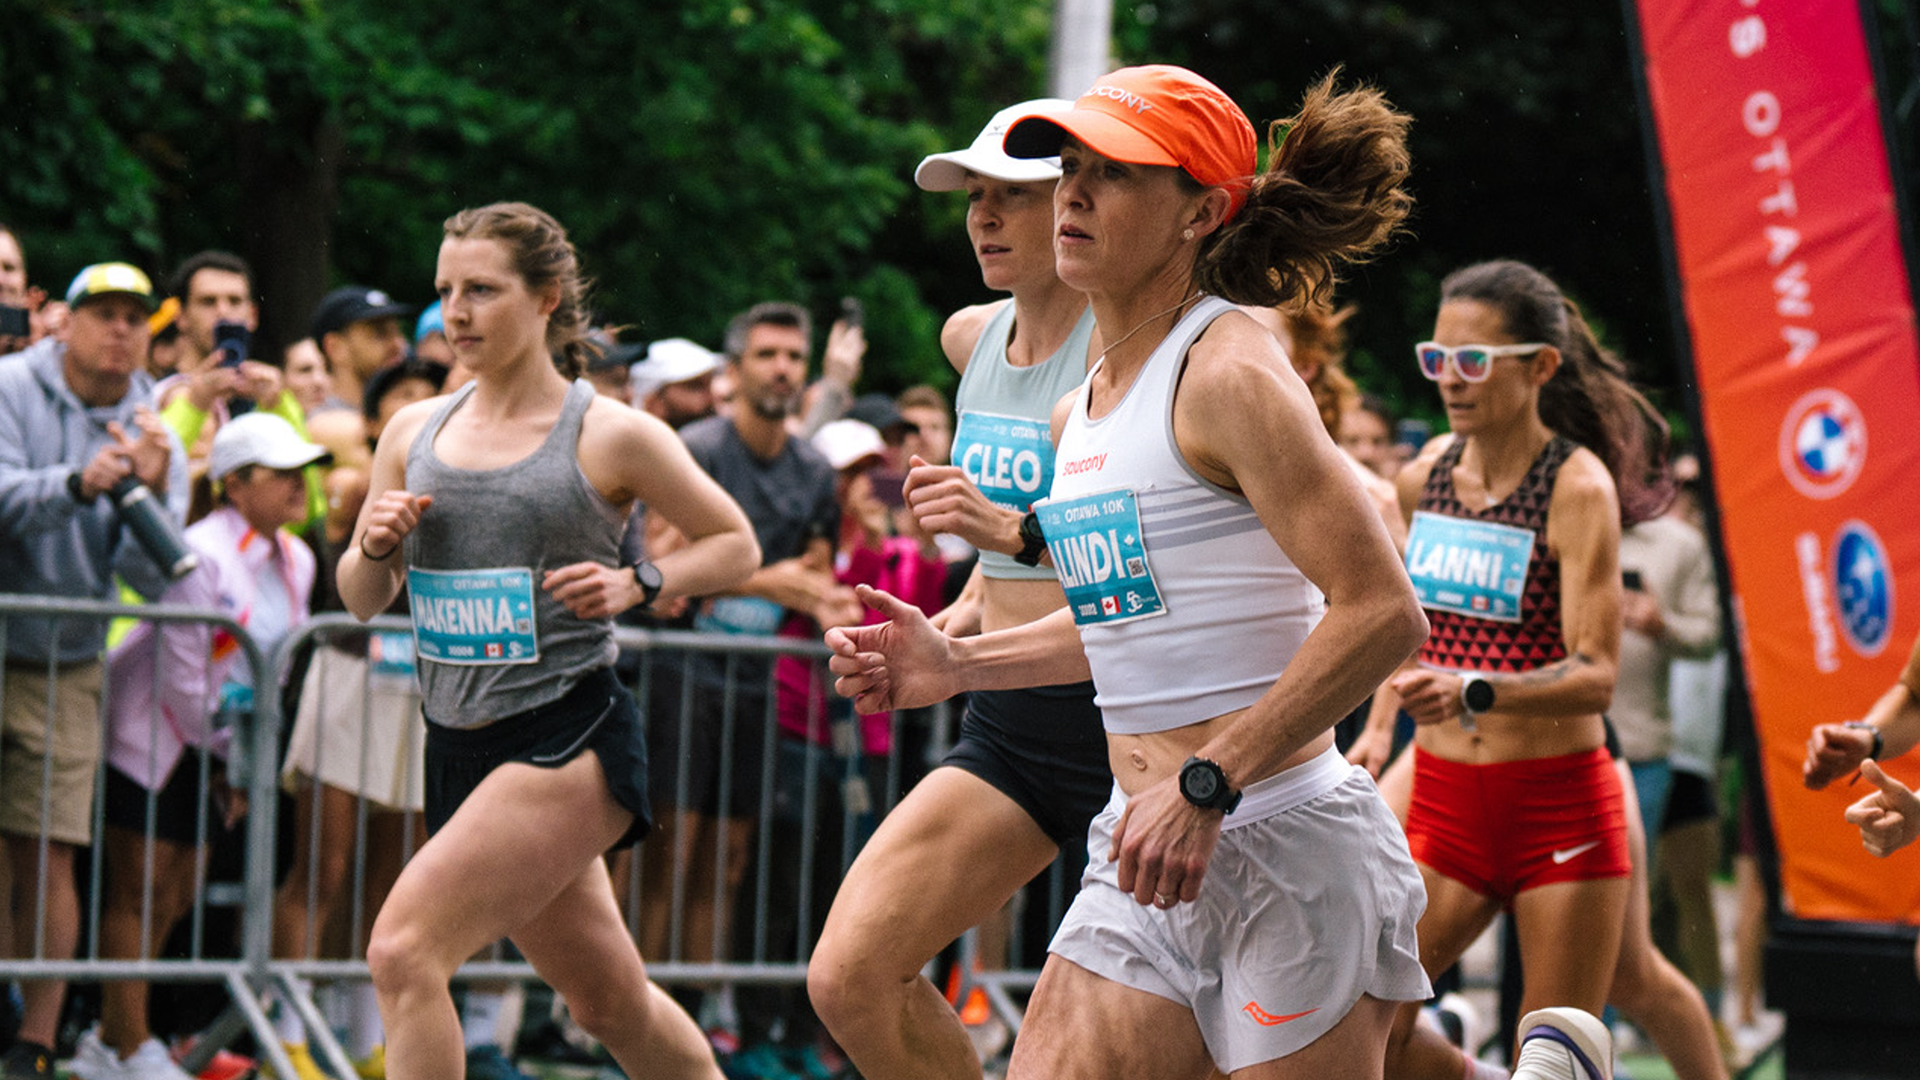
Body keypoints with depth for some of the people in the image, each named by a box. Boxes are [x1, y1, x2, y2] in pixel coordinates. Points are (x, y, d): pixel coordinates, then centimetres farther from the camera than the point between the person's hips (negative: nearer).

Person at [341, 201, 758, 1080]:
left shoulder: (611, 437, -5)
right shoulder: (415, 431, 9)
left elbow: (736, 546, 5)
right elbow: (361, 599, 16)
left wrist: (637, 584, -12)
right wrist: (376, 547, -6)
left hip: (568, 741, -6)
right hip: (458, 744, 6)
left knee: (405, 950, -22)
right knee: (609, 1001, 17)